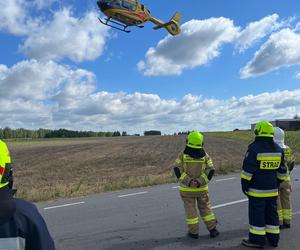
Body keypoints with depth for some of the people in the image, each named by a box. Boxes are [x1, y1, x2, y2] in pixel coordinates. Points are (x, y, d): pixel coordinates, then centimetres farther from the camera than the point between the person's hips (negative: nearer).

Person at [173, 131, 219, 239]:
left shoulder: (182, 155, -9)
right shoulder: (205, 156, -5)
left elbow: (177, 169, -18)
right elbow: (211, 170, -12)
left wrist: (188, 181, -22)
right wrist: (200, 182, -18)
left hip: (187, 188, -1)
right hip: (202, 188, 1)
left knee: (190, 210, 10)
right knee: (205, 208, 16)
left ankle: (194, 232, 17)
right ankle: (212, 229, 20)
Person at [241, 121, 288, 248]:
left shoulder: (254, 148, -16)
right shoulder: (278, 150, 5)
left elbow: (247, 171, -15)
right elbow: (281, 172, 13)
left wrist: (245, 186, -5)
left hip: (257, 190, -6)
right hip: (272, 190, 6)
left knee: (257, 213, 3)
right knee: (272, 213, 17)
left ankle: (257, 240, 11)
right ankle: (273, 238, 27)